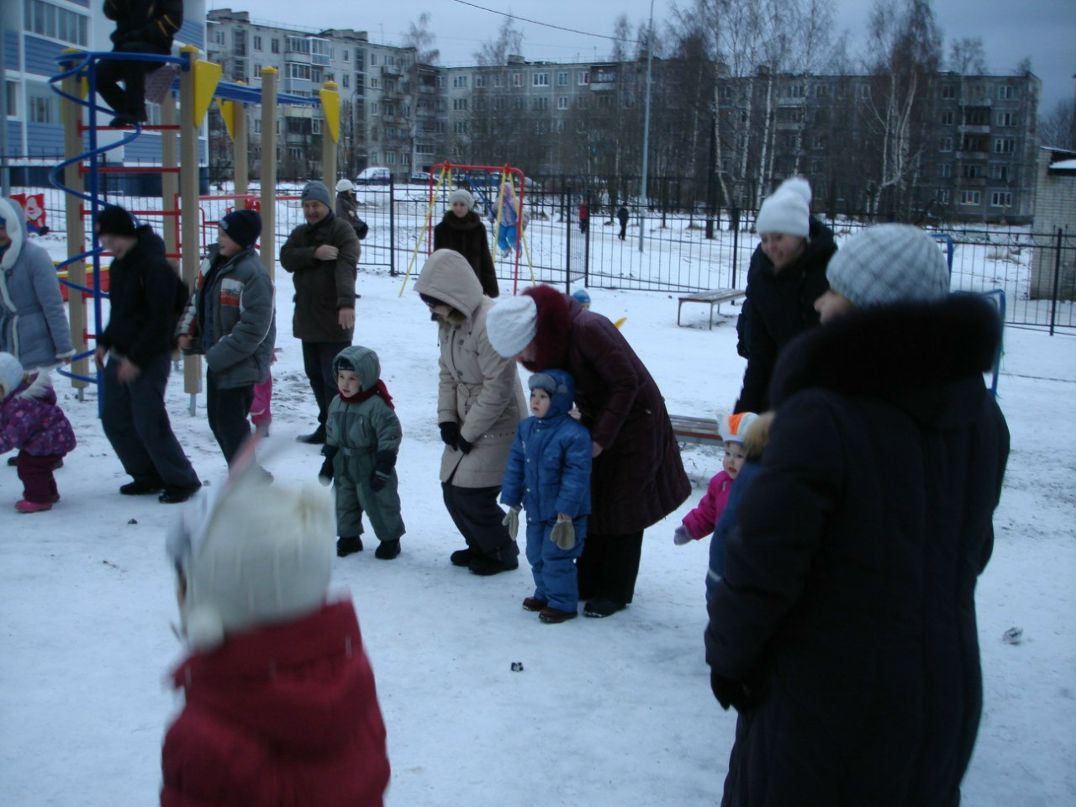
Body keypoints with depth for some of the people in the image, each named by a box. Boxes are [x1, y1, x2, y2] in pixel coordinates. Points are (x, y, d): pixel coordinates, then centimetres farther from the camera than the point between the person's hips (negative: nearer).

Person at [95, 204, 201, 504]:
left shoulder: (155, 266, -18)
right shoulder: (119, 265, 11)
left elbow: (161, 321, -20)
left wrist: (137, 359, -20)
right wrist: (104, 342, 10)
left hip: (149, 359, -9)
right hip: (120, 356, 9)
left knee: (149, 423, -10)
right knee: (115, 421, 10)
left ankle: (182, 481, 5)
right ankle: (147, 475, 24)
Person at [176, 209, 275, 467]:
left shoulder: (252, 274, -23)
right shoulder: (214, 259, 5)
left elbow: (254, 328, -25)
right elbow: (197, 298, 19)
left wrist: (219, 356, -21)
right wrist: (185, 330, 5)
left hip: (240, 363, -9)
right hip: (217, 358, 9)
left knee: (230, 422, -5)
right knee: (217, 418, 16)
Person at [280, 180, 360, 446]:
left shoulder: (343, 231, -9)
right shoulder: (299, 233, 13)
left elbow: (346, 268, -25)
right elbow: (286, 259, -5)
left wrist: (346, 303, -40)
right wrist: (314, 253, -21)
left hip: (333, 318, -8)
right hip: (307, 317, 8)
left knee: (333, 379, -8)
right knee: (315, 375, 16)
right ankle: (327, 426, 28)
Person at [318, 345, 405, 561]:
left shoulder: (377, 405, -22)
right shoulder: (336, 403, 1)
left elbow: (390, 437, -20)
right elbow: (332, 437, 13)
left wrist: (382, 469, -20)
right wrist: (328, 463, 12)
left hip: (370, 467, -6)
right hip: (344, 467, 6)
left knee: (379, 504, 4)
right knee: (344, 503, 15)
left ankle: (390, 539, 21)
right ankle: (349, 536, 31)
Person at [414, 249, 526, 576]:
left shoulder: (489, 323, -26)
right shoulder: (447, 321, 3)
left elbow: (498, 389, -25)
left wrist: (468, 433, -17)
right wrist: (447, 418, -1)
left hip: (497, 424, -8)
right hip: (466, 421, 9)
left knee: (472, 494, -8)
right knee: (452, 490, 10)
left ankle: (502, 552, 15)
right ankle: (480, 546, 32)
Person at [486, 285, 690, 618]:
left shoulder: (587, 329, -32)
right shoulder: (549, 341, -7)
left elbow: (626, 384, -27)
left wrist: (601, 438, -24)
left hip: (634, 421, -7)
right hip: (597, 421, 8)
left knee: (622, 507, -1)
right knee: (592, 503, 10)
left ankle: (615, 593, 9)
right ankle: (589, 582, 21)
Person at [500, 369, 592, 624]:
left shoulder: (574, 434, -21)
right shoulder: (526, 428, 1)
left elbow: (576, 475, -22)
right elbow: (516, 465, 7)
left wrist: (565, 512, -22)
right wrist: (512, 502, 8)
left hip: (563, 514, -7)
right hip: (535, 510, 7)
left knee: (556, 557, -2)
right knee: (536, 555, 18)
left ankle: (563, 603, 13)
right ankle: (544, 594, 37)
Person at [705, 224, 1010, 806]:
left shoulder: (821, 416, -25)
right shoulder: (981, 415, -1)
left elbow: (764, 560, -22)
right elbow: (972, 549, 11)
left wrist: (727, 653, -5)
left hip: (828, 698, -6)